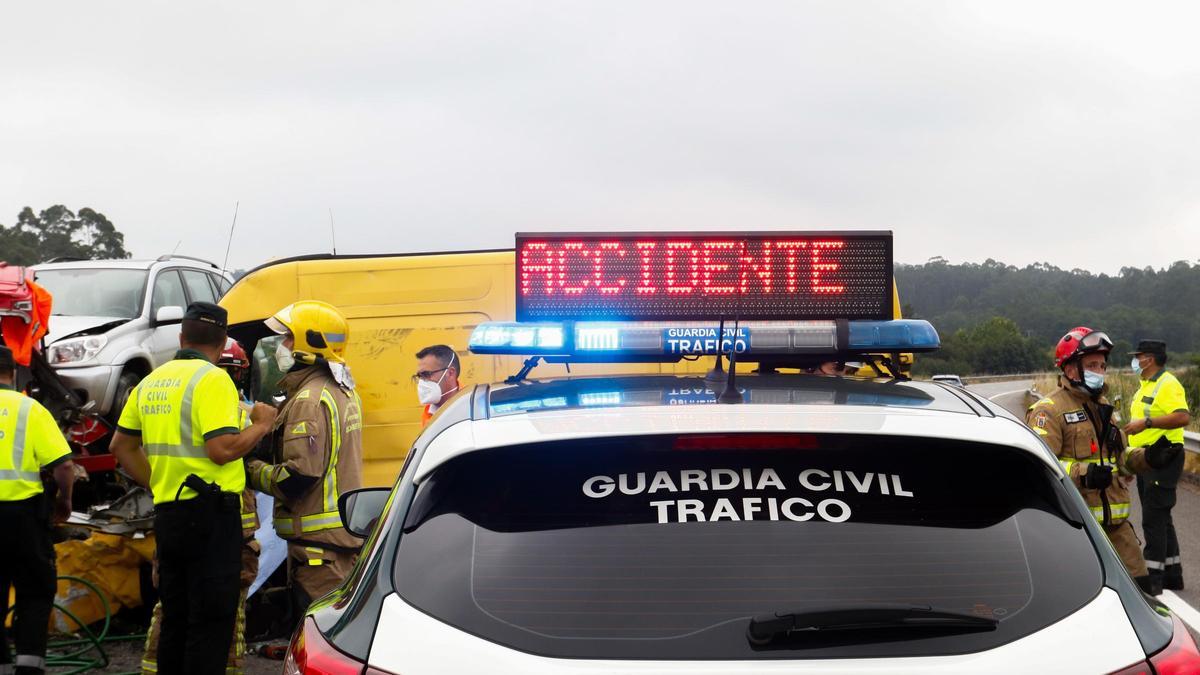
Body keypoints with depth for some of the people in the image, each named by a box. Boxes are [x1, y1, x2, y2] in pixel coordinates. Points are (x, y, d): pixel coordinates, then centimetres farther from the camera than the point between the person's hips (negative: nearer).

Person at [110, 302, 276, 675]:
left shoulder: (151, 382, 12)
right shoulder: (212, 379, -12)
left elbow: (121, 445, 17)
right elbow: (222, 449, -21)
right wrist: (261, 425, -6)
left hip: (167, 513, 8)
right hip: (210, 512, -8)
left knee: (175, 617, 16)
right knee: (211, 620, -4)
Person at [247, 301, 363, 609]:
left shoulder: (309, 400, -17)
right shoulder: (343, 392, 15)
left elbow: (300, 474, -23)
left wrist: (254, 471, -7)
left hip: (318, 538, -10)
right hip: (346, 530, 10)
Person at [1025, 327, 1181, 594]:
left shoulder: (1102, 406, 21)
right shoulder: (1049, 410, -10)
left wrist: (1146, 457, 8)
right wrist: (1082, 474, -32)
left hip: (1116, 522, 8)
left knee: (1139, 586, 9)